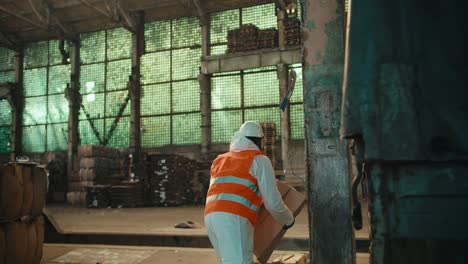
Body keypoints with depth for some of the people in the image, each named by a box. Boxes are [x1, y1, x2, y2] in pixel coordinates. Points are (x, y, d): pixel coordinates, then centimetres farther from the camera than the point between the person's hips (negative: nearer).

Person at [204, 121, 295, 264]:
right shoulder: (259, 160, 7)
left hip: (211, 219, 7)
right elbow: (273, 202, 2)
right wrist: (288, 219, 23)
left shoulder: (219, 161, 27)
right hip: (234, 221, -7)